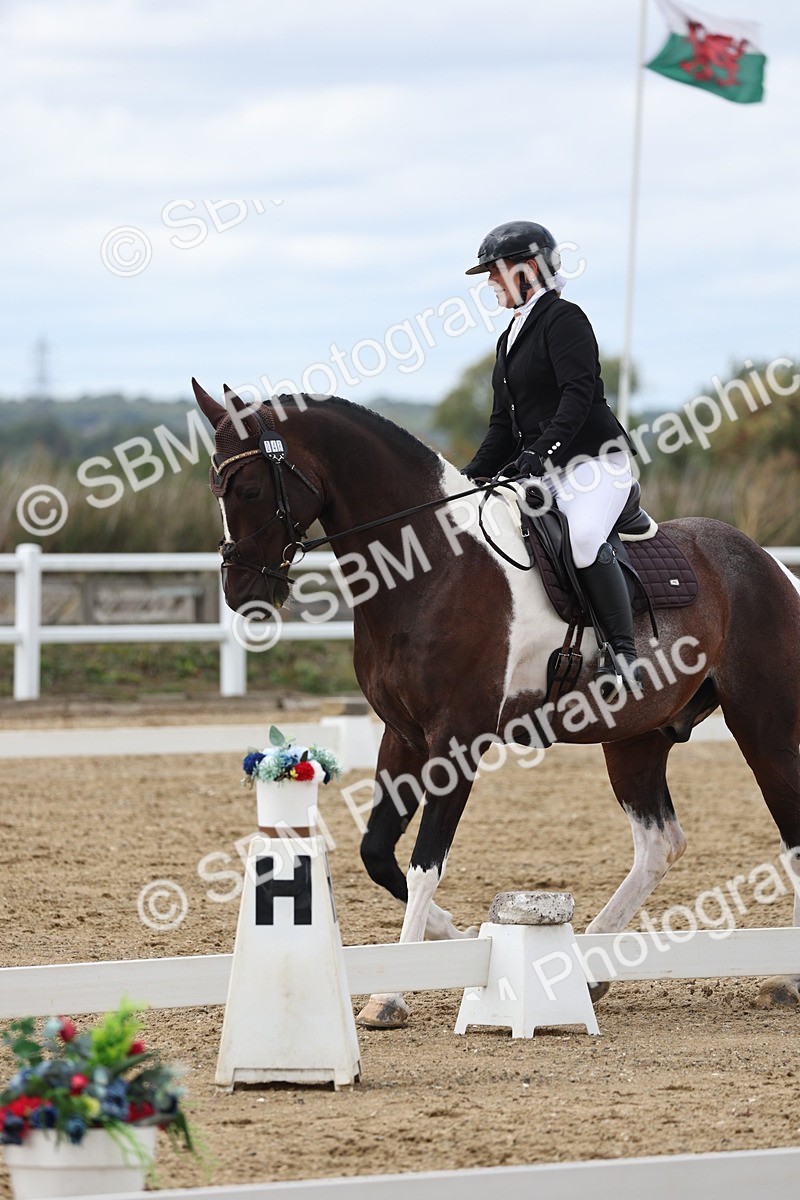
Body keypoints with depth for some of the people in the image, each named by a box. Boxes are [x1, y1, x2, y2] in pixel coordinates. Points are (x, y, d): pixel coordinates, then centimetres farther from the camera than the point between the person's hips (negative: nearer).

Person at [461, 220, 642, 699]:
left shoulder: (563, 319, -7)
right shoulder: (511, 339, 21)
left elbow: (579, 393, -21)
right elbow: (503, 425, 23)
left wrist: (544, 449, -32)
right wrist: (473, 477, 11)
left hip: (596, 460, -10)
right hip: (542, 470, 10)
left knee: (583, 535, -36)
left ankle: (624, 654, -32)